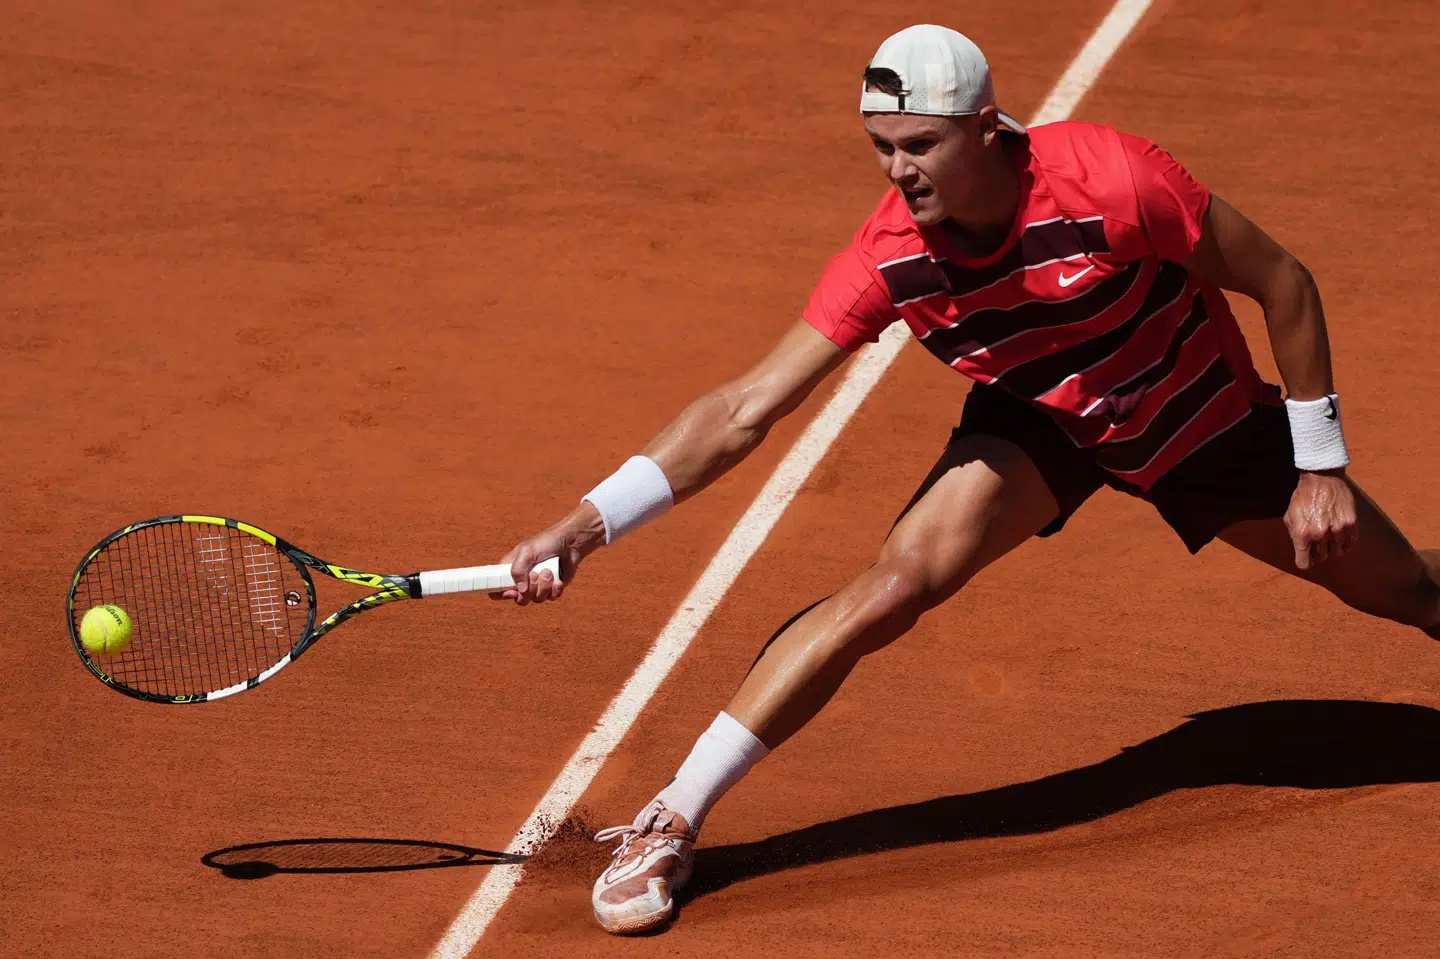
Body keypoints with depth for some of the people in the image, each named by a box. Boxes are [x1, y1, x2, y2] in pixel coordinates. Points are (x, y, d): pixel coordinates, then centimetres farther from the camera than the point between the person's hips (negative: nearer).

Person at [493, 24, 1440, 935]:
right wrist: (586, 524, -36)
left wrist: (1320, 467, -16)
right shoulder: (890, 255, -28)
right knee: (897, 583, -23)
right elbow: (744, 411, -26)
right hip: (1040, 421, 0)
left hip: (1201, 413, 0)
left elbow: (1284, 284, -21)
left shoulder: (1109, 180, -36)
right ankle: (672, 823, -16)